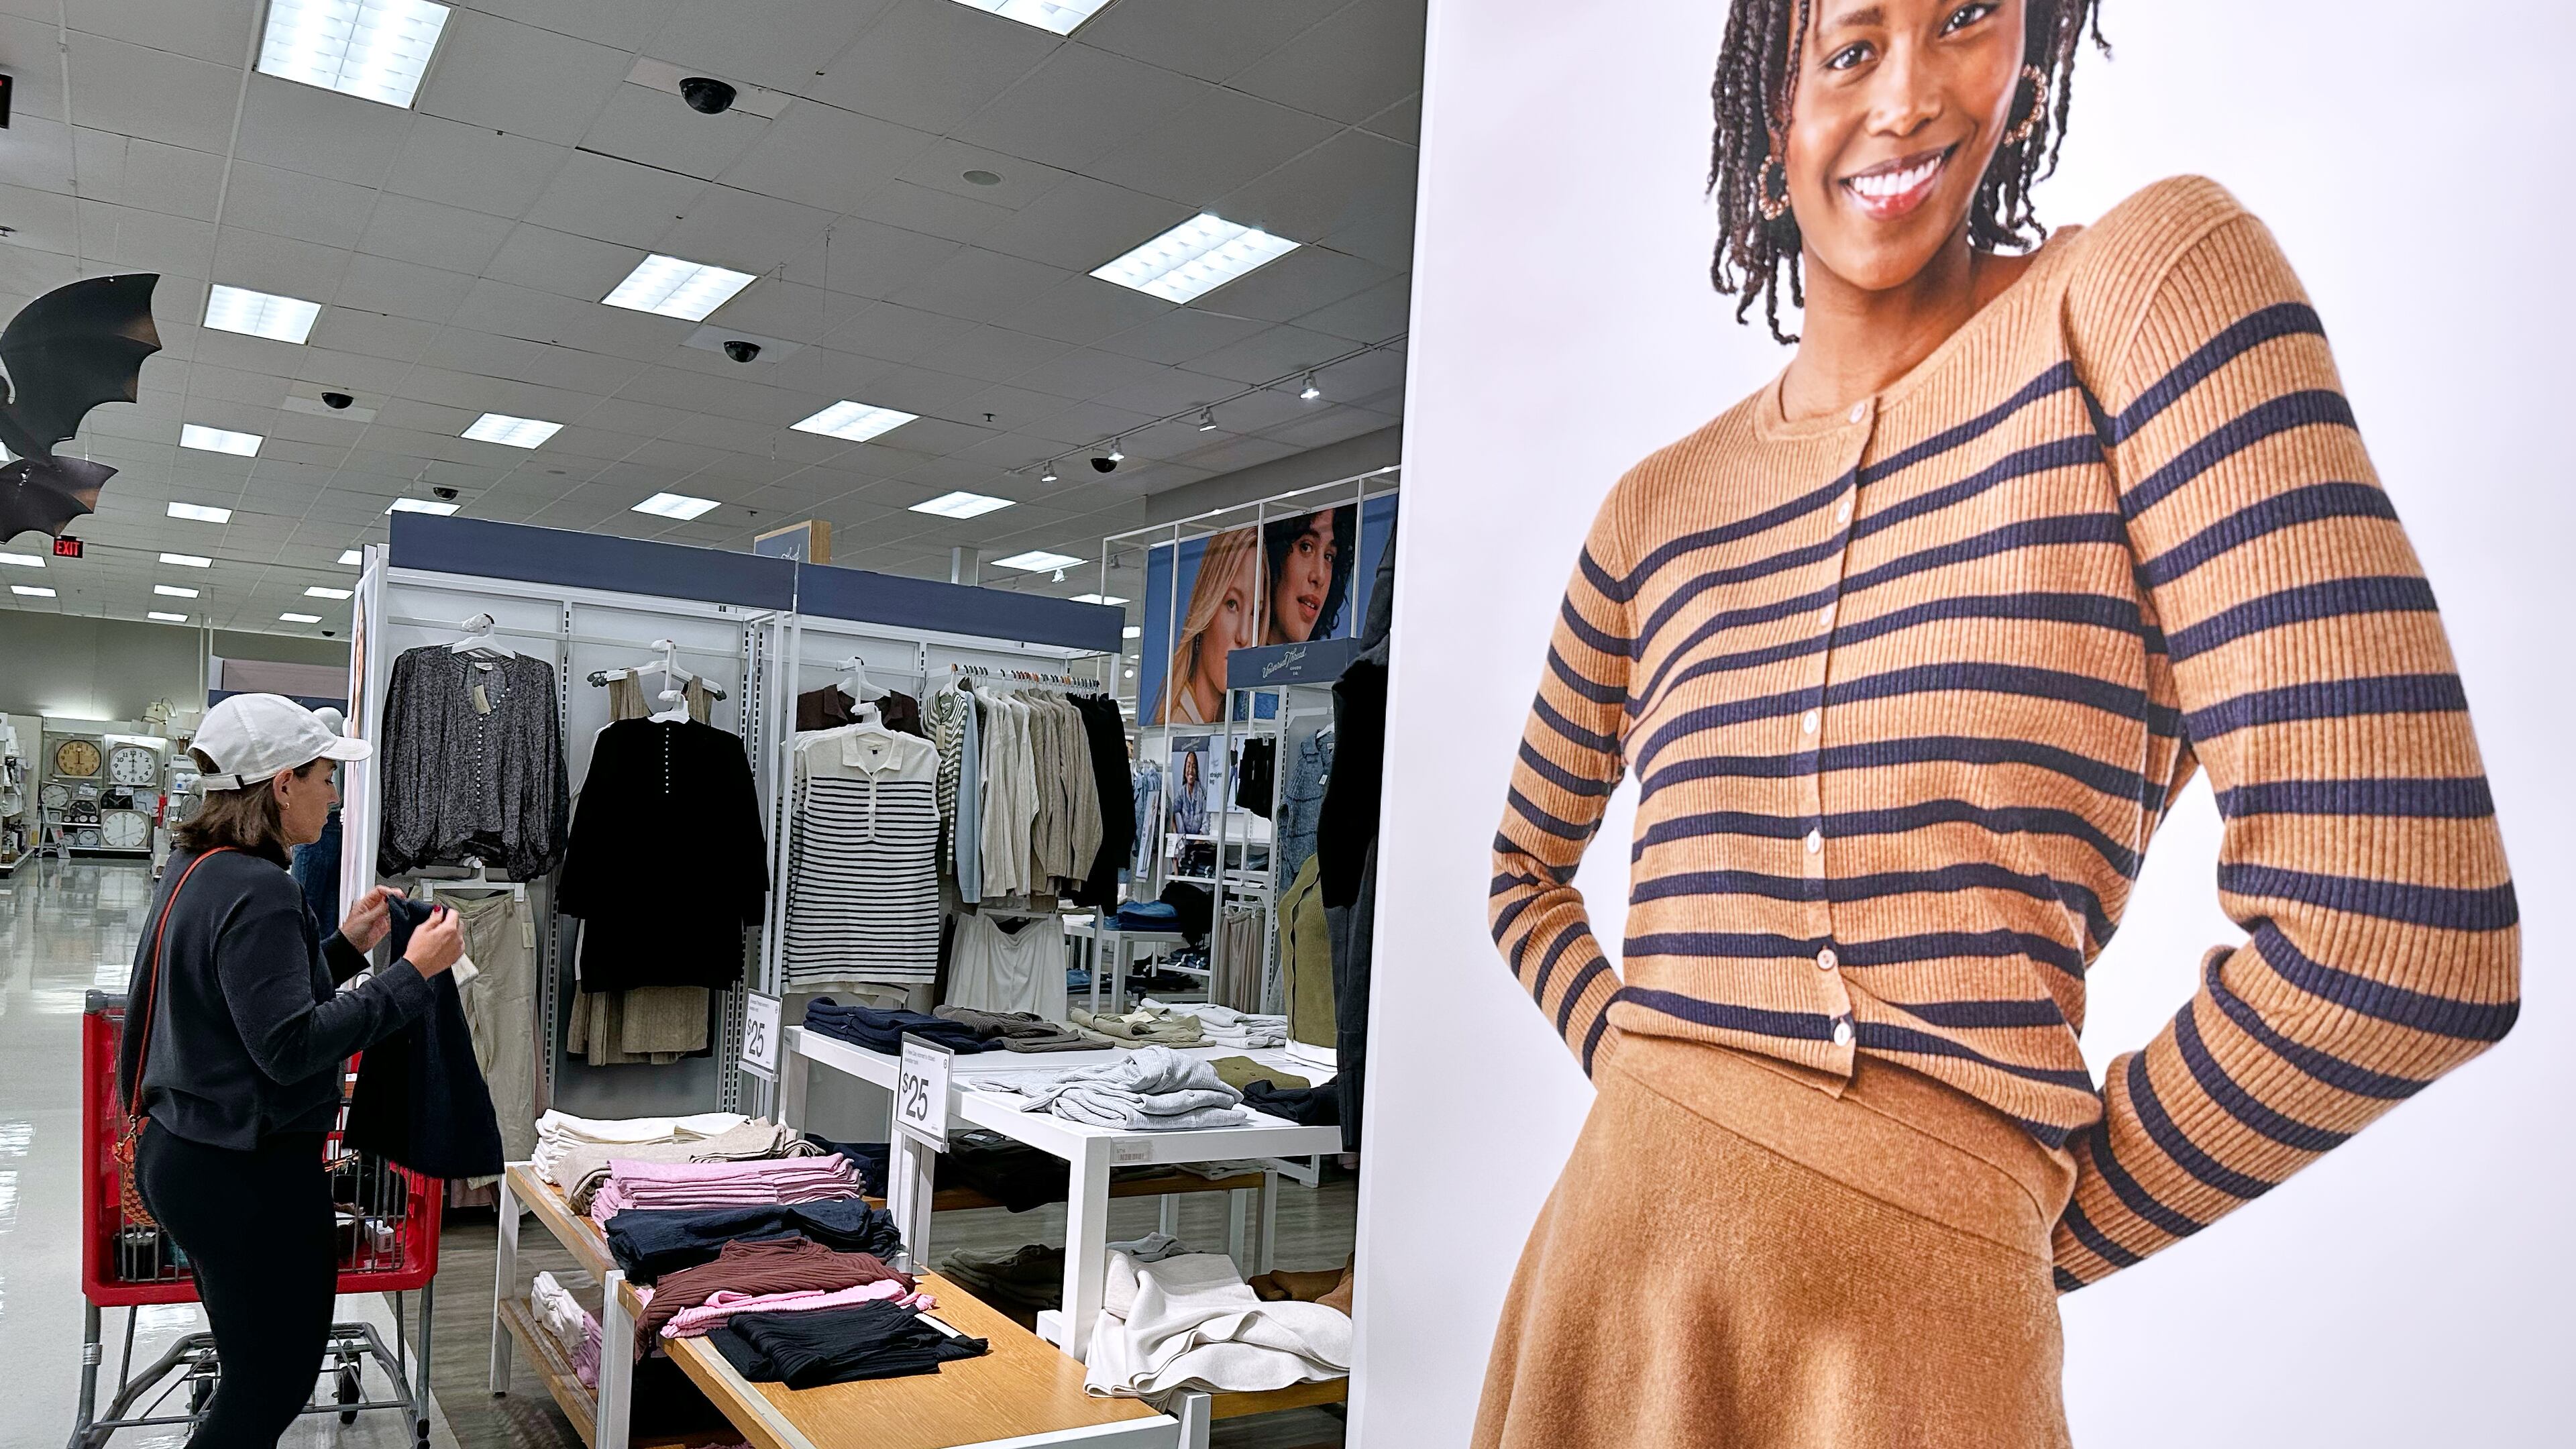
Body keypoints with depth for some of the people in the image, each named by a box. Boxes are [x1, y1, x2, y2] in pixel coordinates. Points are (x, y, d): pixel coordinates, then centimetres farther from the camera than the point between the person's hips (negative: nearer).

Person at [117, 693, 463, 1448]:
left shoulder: (195, 869, 9)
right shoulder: (257, 891, -22)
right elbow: (290, 1046, -27)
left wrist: (347, 946, 9)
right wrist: (413, 973, -24)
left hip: (181, 1153, 10)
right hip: (250, 1176, -10)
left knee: (252, 1365, 21)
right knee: (275, 1380, 4)